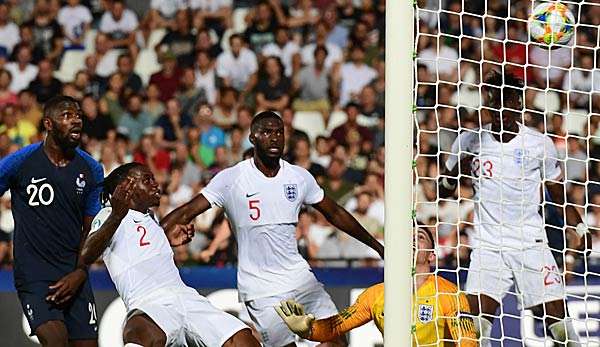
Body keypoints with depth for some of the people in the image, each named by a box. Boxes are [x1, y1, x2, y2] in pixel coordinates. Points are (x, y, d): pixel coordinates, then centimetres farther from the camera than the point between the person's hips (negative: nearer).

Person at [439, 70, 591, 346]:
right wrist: (455, 173, -9)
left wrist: (578, 228, -1)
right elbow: (442, 191, 12)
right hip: (487, 246, 0)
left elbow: (558, 194, 13)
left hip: (531, 244, 0)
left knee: (558, 319, -7)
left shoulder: (540, 143, 2)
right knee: (478, 321, -15)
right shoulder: (470, 142, 3)